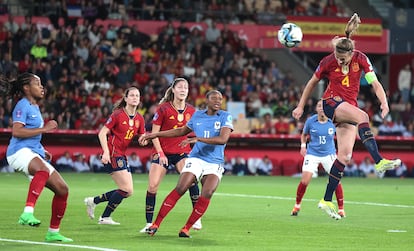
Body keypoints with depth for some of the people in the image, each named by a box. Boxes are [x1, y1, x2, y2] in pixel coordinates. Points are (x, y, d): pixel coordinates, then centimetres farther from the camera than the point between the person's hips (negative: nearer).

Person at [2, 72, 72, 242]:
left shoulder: (35, 107, 25)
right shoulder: (22, 105, -3)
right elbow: (16, 132, -17)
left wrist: (43, 151, 21)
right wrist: (44, 129, -15)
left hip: (34, 154, 9)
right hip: (19, 152, -9)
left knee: (62, 189, 3)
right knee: (43, 170, -41)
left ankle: (53, 233, 14)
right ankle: (27, 213, -50)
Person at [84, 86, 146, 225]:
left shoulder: (139, 119, 9)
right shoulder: (117, 115, -10)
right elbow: (102, 133, -10)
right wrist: (106, 152, -20)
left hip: (122, 156, 8)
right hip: (112, 154, -8)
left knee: (128, 191, 7)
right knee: (127, 189, -13)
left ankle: (93, 201, 19)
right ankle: (105, 217, -1)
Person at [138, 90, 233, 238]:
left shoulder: (225, 117, -2)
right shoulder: (197, 115, 10)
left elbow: (223, 139, -18)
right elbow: (182, 131, 27)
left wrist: (198, 139, -27)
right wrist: (154, 135, 27)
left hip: (215, 164, -1)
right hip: (196, 159, 2)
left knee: (207, 193, -22)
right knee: (180, 188, -17)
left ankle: (186, 228, -9)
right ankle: (156, 224, -12)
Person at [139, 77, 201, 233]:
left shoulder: (191, 111, 2)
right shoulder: (163, 109, -7)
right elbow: (154, 133, -5)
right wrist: (160, 153, -13)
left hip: (182, 152, 1)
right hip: (162, 152, -1)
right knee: (152, 186, -10)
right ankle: (149, 223, 2)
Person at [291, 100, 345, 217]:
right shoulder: (310, 121, -6)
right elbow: (304, 134, 12)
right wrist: (303, 145, -3)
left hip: (329, 154, 1)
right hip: (312, 154, -1)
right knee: (305, 180, -12)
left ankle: (341, 209, 3)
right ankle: (297, 205, 10)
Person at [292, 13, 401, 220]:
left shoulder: (361, 59, -6)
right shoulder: (328, 62, -9)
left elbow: (375, 83, -7)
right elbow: (312, 83, 5)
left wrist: (384, 102, -24)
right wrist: (301, 106, 8)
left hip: (349, 106, 4)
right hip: (331, 103, -4)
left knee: (345, 155, -3)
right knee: (362, 116, -35)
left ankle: (327, 200, 3)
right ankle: (379, 161, -48)